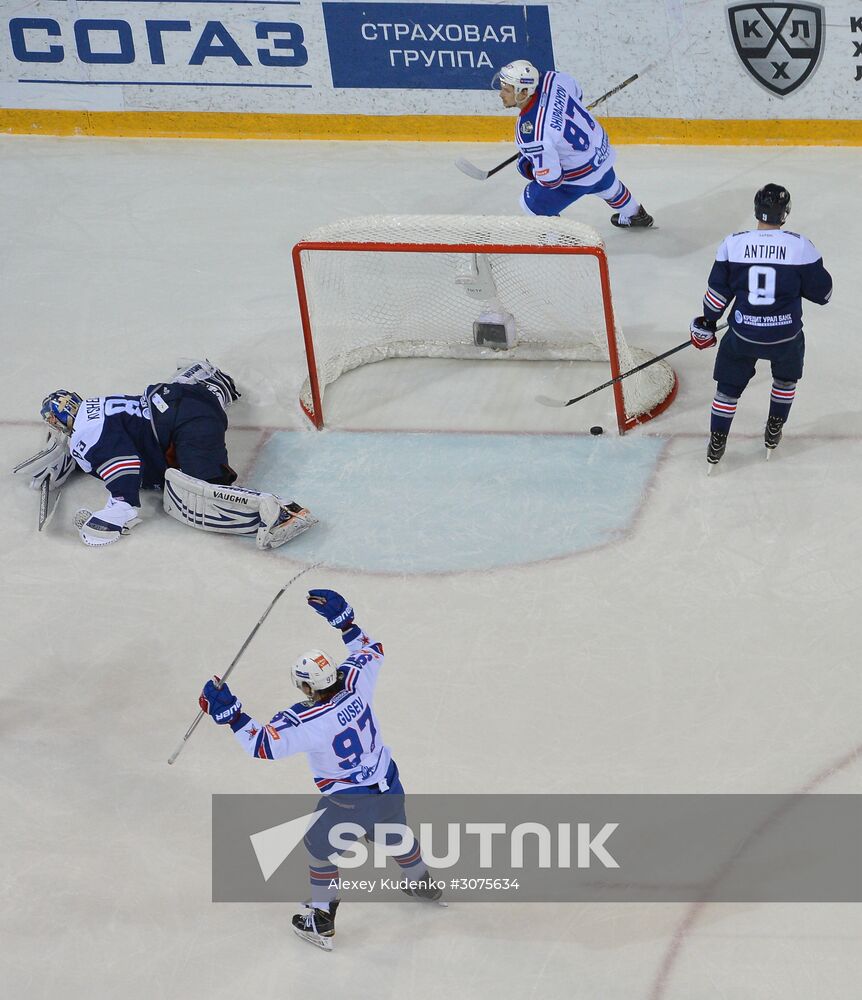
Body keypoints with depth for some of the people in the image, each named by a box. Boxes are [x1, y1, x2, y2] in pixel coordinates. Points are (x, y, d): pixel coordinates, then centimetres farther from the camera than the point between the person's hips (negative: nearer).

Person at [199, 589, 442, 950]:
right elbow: (371, 650, 6)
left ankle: (321, 922, 27)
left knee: (320, 846, 20)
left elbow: (263, 744, -34)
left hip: (349, 803, -6)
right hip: (389, 787, 6)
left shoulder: (309, 722, -31)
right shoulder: (356, 683, -15)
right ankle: (424, 884, 58)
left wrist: (229, 713, -32)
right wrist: (343, 618, 6)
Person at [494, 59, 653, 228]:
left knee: (532, 204, 11)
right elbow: (577, 94, 5)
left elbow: (550, 178, -30)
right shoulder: (549, 78, -19)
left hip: (580, 174, -8)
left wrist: (526, 167, -9)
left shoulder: (529, 133, -38)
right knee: (607, 186, 39)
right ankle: (636, 216, 67)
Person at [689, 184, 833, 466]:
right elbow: (822, 292, -7)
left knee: (729, 385, 20)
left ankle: (716, 446, 24)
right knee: (786, 377, 30)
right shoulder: (800, 246, -14)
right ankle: (773, 433, 38)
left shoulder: (732, 244, -9)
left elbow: (717, 293, -1)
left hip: (743, 334, 0)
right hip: (786, 335, 0)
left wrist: (706, 324, 14)